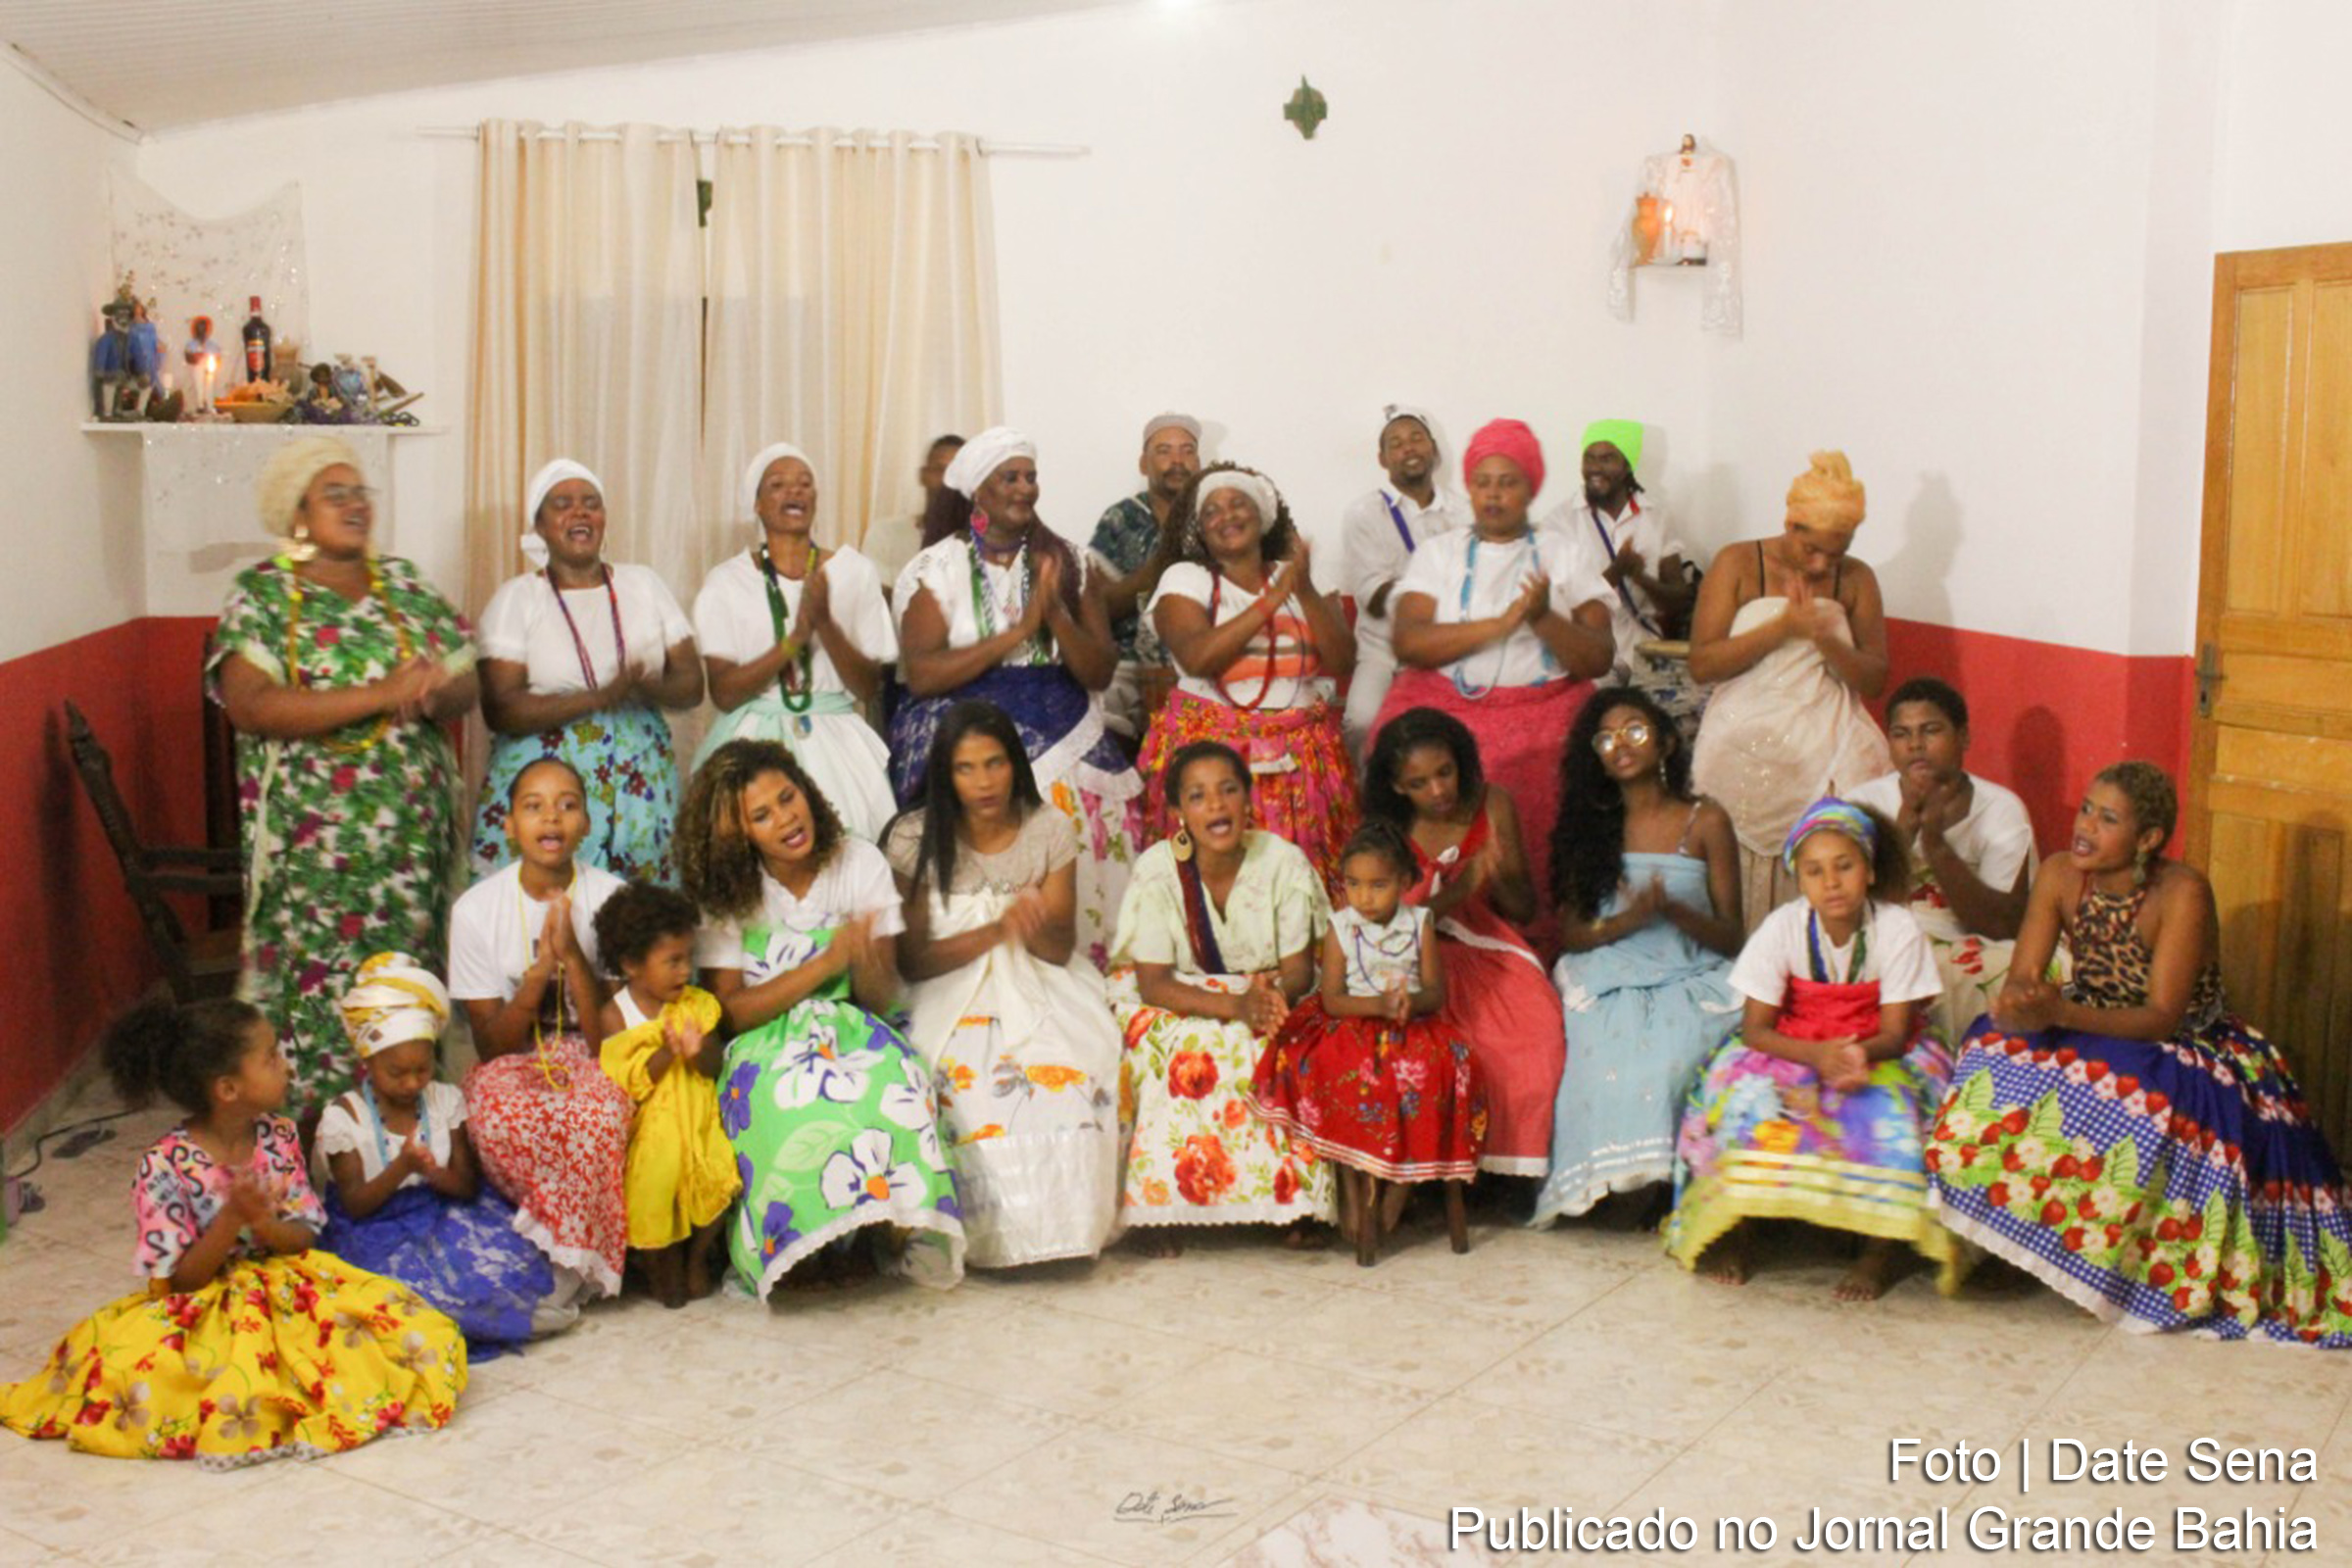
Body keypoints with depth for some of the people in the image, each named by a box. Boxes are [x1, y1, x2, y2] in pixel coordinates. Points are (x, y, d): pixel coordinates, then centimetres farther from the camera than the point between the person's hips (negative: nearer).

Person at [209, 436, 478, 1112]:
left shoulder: (404, 582, 12)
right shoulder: (262, 592, -1)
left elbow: (465, 684, 10)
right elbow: (250, 704, -16)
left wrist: (430, 694, -15)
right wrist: (382, 695, -20)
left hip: (413, 823, 4)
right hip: (313, 834, -4)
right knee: (315, 985, -3)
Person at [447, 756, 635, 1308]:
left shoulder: (611, 897, -8)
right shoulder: (476, 908, -7)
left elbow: (609, 1040, -10)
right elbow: (491, 1045, -7)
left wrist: (572, 956, -24)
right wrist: (540, 971, -22)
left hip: (591, 1061, -1)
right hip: (513, 1062, 1)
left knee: (599, 1111, -36)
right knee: (501, 1116, -35)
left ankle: (571, 1257, -16)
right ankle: (575, 1248, -13)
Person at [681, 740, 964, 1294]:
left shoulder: (861, 863, -1)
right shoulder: (726, 893, -2)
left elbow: (882, 998, -2)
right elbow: (728, 1012, -9)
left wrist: (865, 960, -27)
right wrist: (824, 963, -19)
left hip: (852, 1028, 1)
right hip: (765, 1042, -1)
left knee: (892, 1078, -34)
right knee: (787, 1098, -36)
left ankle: (891, 1226, -22)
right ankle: (810, 1243, -21)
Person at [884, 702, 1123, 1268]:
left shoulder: (1049, 829, 1)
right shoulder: (915, 838, -5)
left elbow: (1061, 948, -1)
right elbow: (911, 961, -8)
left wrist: (1033, 926, -25)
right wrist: (994, 932, -21)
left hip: (1040, 989, 2)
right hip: (952, 994, -2)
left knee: (1073, 1072, -26)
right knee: (975, 1083, -30)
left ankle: (1065, 1221, -11)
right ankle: (993, 1235, -15)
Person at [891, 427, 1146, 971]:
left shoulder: (1066, 564, 13)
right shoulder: (936, 568, 5)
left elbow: (1100, 672, 8)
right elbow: (920, 674, -8)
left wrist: (1056, 614, -10)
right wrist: (1018, 631, -11)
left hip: (1063, 737, 3)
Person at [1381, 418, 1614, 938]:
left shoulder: (1562, 556, 14)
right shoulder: (1438, 554, 14)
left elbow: (1598, 659, 5)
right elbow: (1407, 642, -3)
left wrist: (1544, 619, -12)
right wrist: (1502, 624, -11)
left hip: (1543, 712, 0)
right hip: (1445, 709, 0)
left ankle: (1539, 944, -8)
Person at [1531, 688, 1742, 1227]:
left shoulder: (1705, 821, 8)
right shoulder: (1589, 826, 14)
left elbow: (1731, 937, 5)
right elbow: (1568, 933, 7)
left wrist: (1672, 910, -15)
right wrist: (1630, 920, -12)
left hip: (1690, 981, -1)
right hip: (1607, 983, 1)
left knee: (1670, 1058, -33)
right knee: (1607, 1061, -32)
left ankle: (1663, 1178, -19)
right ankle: (1617, 1176, -17)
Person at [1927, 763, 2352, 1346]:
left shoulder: (2182, 893, -22)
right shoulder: (2060, 874, -9)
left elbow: (2160, 1018, -27)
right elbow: (2021, 980, -13)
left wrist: (2060, 1013, -43)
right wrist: (2017, 1010, -38)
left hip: (2188, 1052, -4)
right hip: (2094, 1043, 4)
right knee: (2002, 1064, -26)